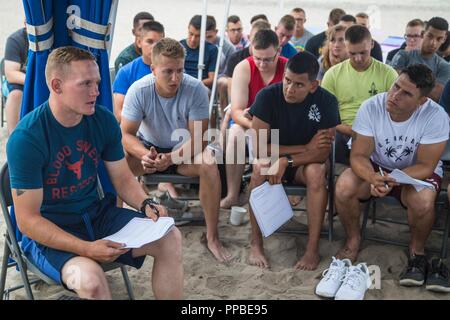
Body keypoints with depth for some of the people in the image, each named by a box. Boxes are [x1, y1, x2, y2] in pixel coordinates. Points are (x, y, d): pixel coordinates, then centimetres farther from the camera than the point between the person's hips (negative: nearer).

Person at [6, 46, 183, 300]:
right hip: (47, 232, -5)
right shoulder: (26, 138, -21)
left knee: (170, 238, -8)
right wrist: (86, 249, -30)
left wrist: (145, 204, -15)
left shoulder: (104, 121, -4)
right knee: (90, 278, -34)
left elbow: (123, 178, 7)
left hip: (96, 215, 6)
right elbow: (28, 220, -19)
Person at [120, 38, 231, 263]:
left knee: (208, 164, -32)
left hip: (183, 151, 0)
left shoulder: (196, 90, -20)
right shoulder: (138, 90, -18)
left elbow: (198, 138, -21)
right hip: (148, 149, 1)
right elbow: (126, 134, -16)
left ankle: (212, 236, -18)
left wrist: (171, 158, -38)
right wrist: (144, 155, -38)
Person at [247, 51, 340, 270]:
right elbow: (257, 145, -20)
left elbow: (323, 152, -19)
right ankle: (256, 243, -22)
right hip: (274, 157, 0)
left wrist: (286, 160, -33)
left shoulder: (326, 102, -16)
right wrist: (306, 147, -22)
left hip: (306, 163, 0)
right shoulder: (268, 96, -18)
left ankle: (313, 248, -24)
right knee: (260, 167, -32)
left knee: (316, 171, -32)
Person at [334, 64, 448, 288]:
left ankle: (417, 250, -1)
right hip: (376, 167, 2)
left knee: (423, 201, -34)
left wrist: (393, 180, -39)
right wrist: (373, 177, -41)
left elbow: (425, 166, -20)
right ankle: (353, 240, 1)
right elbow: (358, 155, -18)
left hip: (416, 171, -1)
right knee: (344, 186, -27)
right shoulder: (370, 107, -20)